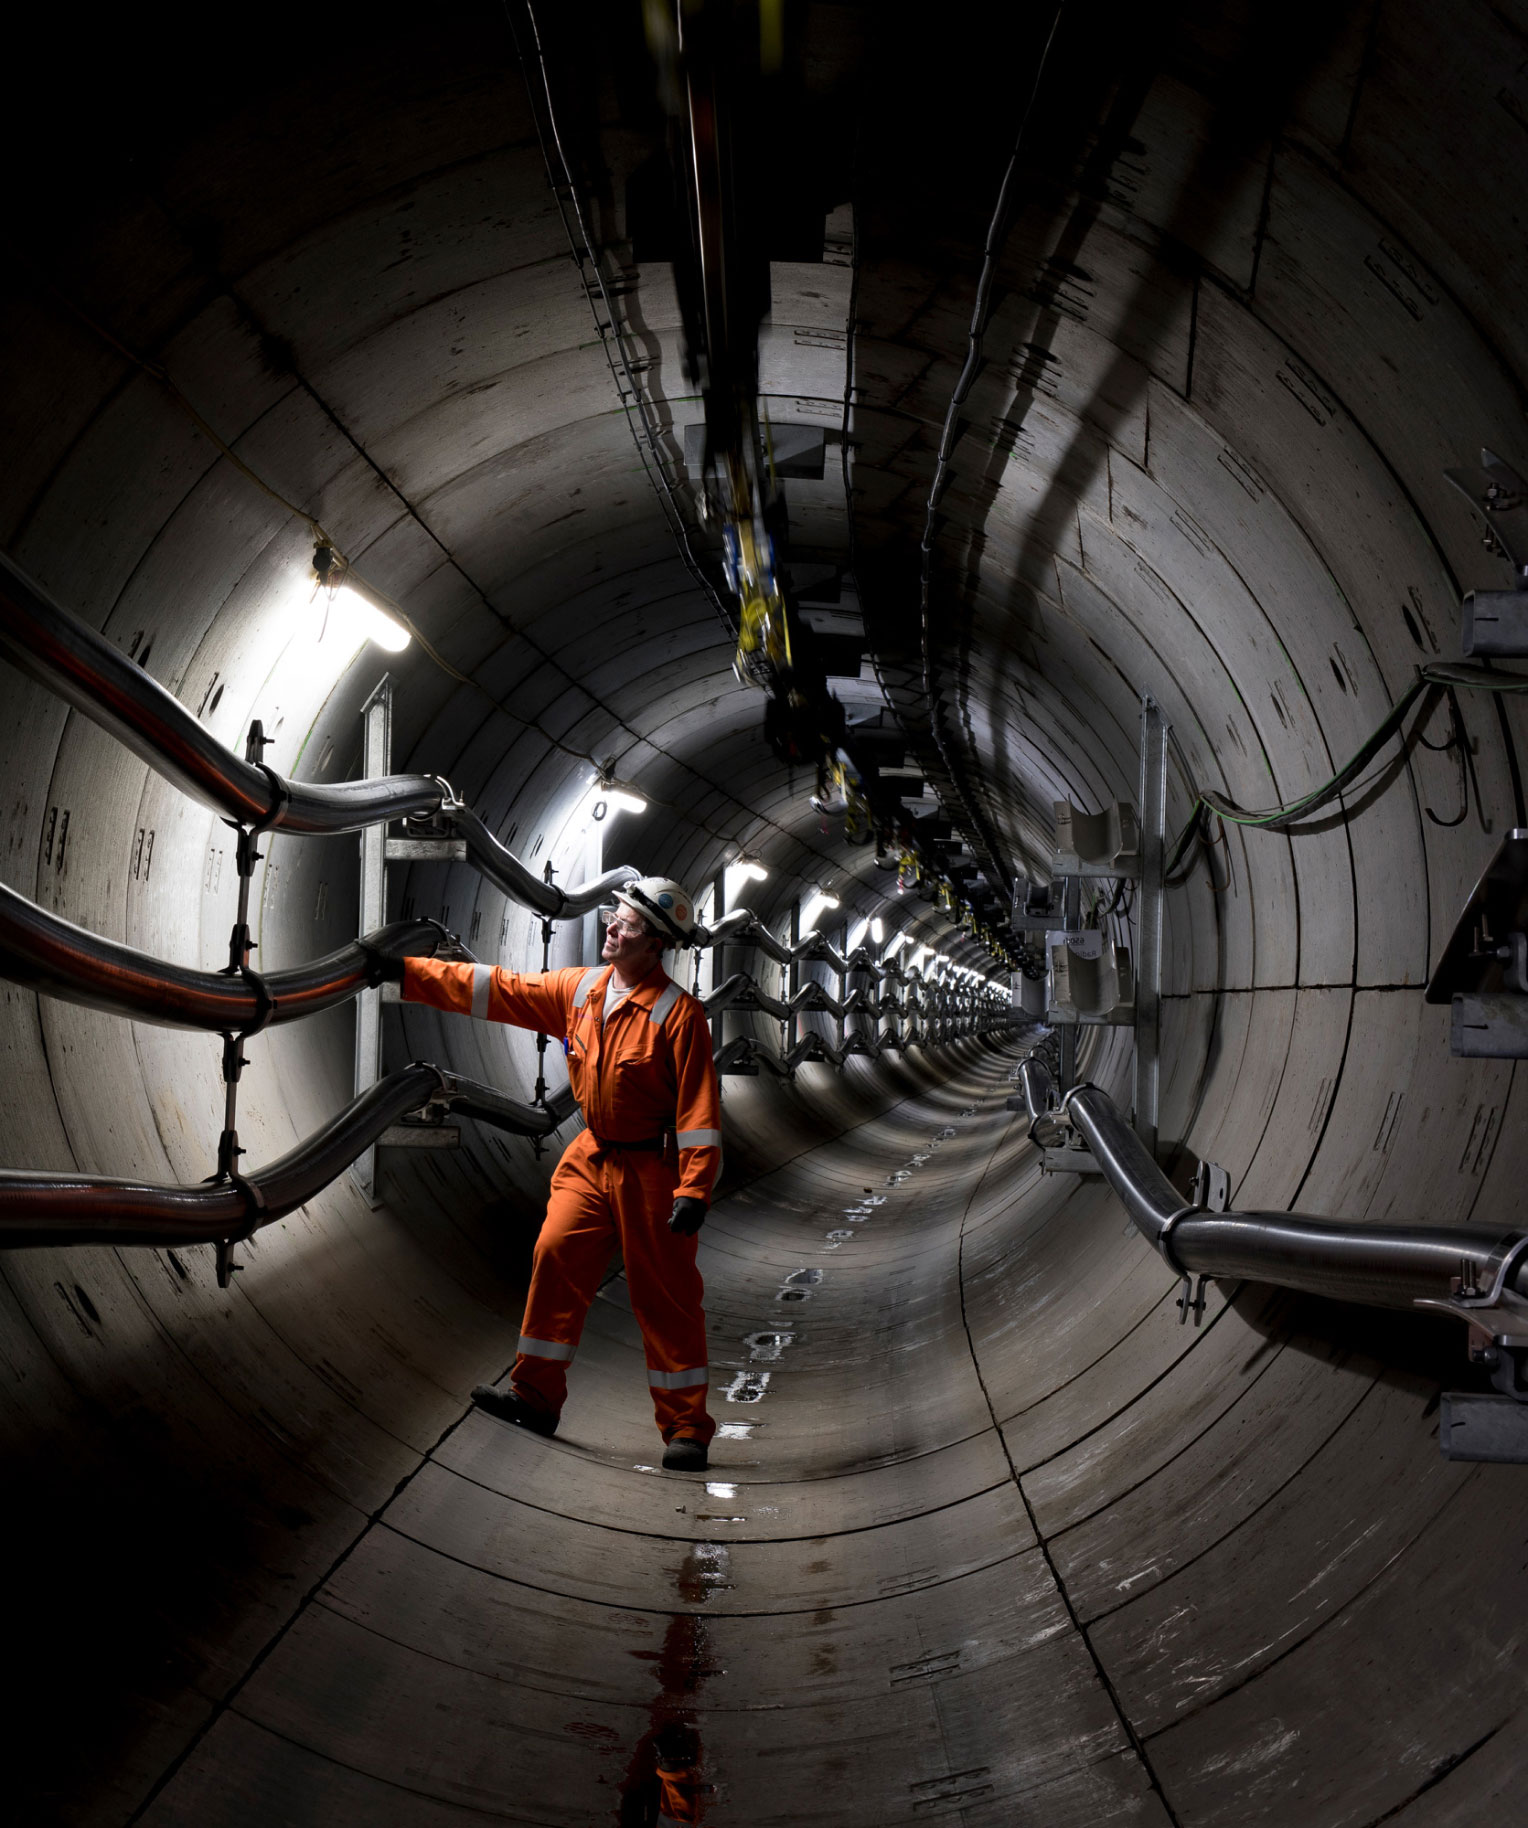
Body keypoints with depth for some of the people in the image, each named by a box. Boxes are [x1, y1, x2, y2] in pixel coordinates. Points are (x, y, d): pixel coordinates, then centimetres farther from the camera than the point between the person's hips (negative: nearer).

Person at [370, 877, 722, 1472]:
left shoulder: (678, 1014, -16)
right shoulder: (577, 989, 3)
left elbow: (700, 1110, -17)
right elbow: (495, 989, 7)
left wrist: (695, 1191, -22)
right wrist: (408, 972, 3)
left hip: (650, 1170, -6)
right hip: (591, 1158, 6)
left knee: (665, 1297, -1)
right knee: (556, 1255, -5)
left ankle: (686, 1427, 9)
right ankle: (536, 1395, 6)